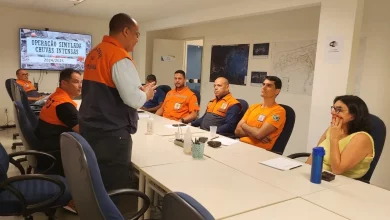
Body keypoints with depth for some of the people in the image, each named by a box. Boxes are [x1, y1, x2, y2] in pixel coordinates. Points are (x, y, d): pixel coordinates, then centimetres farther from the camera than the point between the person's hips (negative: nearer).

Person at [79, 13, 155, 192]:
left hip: (89, 128, 9)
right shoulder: (120, 57, -16)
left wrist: (138, 90, 17)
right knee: (115, 189, 3)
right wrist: (146, 93, 0)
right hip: (112, 134, -9)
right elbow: (134, 100, -22)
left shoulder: (94, 53, 10)